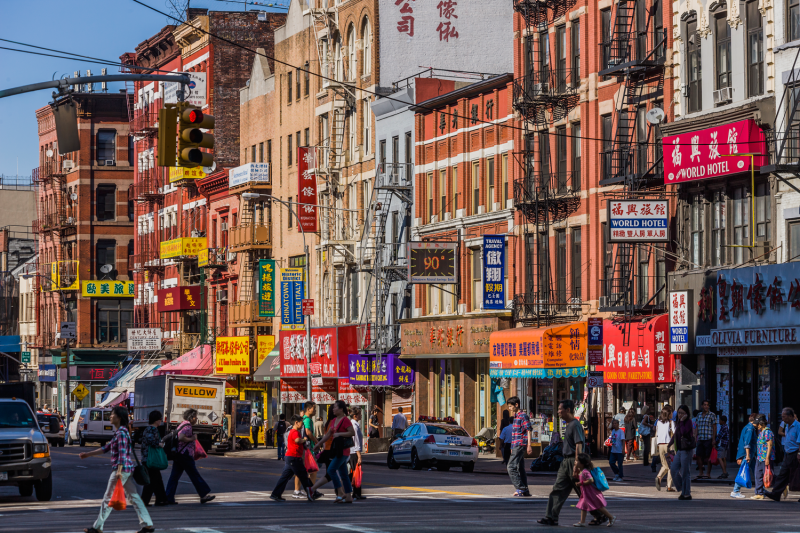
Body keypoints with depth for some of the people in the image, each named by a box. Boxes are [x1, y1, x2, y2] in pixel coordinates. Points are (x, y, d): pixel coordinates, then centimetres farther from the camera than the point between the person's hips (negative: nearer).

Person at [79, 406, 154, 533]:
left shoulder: (122, 433, -14)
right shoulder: (118, 432, 17)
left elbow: (122, 452, -22)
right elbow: (106, 447, 24)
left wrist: (119, 471, -28)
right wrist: (88, 454, 24)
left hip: (122, 469, -10)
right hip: (128, 470, 10)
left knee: (108, 498, -2)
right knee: (133, 497, 9)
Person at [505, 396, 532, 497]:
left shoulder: (523, 415, -10)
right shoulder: (516, 416, 19)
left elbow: (529, 430, -15)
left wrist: (529, 445, -20)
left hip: (520, 445, -10)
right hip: (516, 445, 10)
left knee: (511, 467, -14)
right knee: (520, 468, 11)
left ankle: (521, 488, -15)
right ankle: (525, 491, 13)